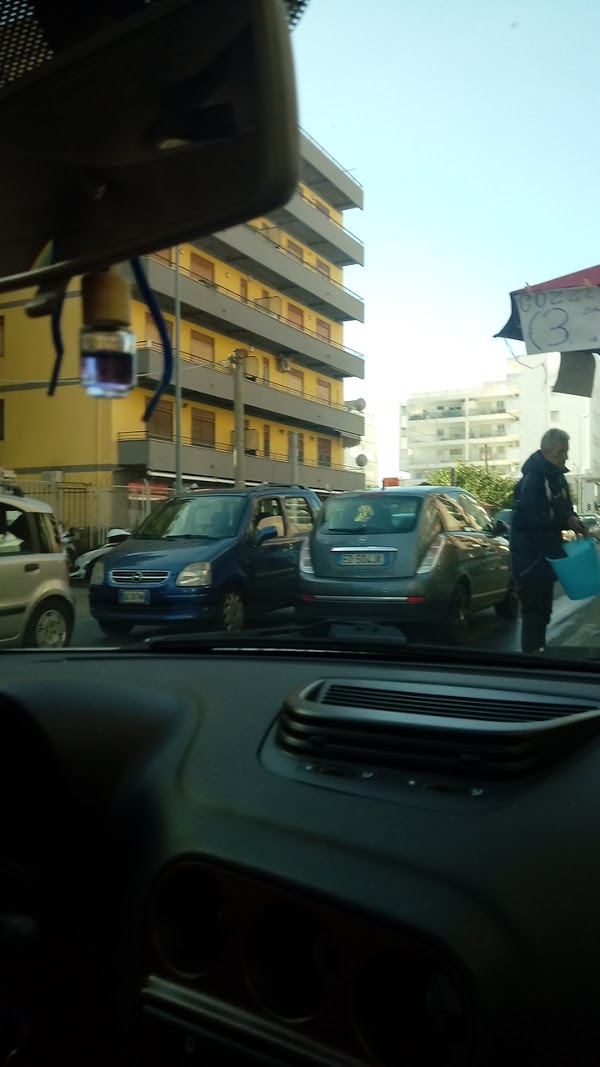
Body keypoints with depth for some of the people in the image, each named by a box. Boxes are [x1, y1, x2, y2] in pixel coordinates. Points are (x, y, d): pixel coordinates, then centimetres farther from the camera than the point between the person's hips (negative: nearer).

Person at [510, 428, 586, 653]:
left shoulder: (556, 476, 10)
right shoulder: (533, 479, -20)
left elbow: (562, 508, 20)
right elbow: (530, 518, -28)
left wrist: (572, 519, -2)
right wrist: (566, 520, -20)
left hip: (545, 558, 10)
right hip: (530, 560, -10)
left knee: (542, 611, 17)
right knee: (534, 611, -6)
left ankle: (537, 652, 27)